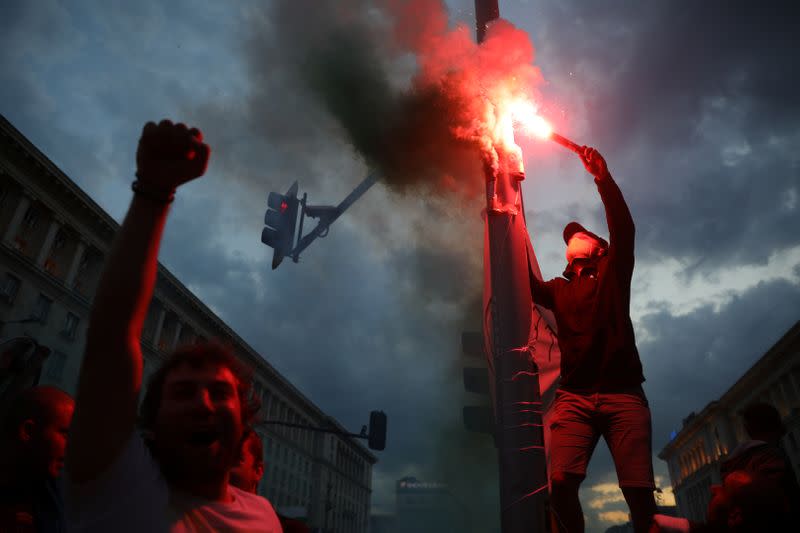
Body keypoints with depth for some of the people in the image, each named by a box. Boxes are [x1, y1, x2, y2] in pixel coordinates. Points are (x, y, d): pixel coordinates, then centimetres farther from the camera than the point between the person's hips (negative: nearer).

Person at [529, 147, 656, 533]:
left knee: (639, 492, -11)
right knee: (561, 483, -18)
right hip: (574, 397, 1)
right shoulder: (557, 289, 25)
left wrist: (603, 177, -5)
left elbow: (624, 229, 3)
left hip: (623, 394, -1)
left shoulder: (612, 274, 19)